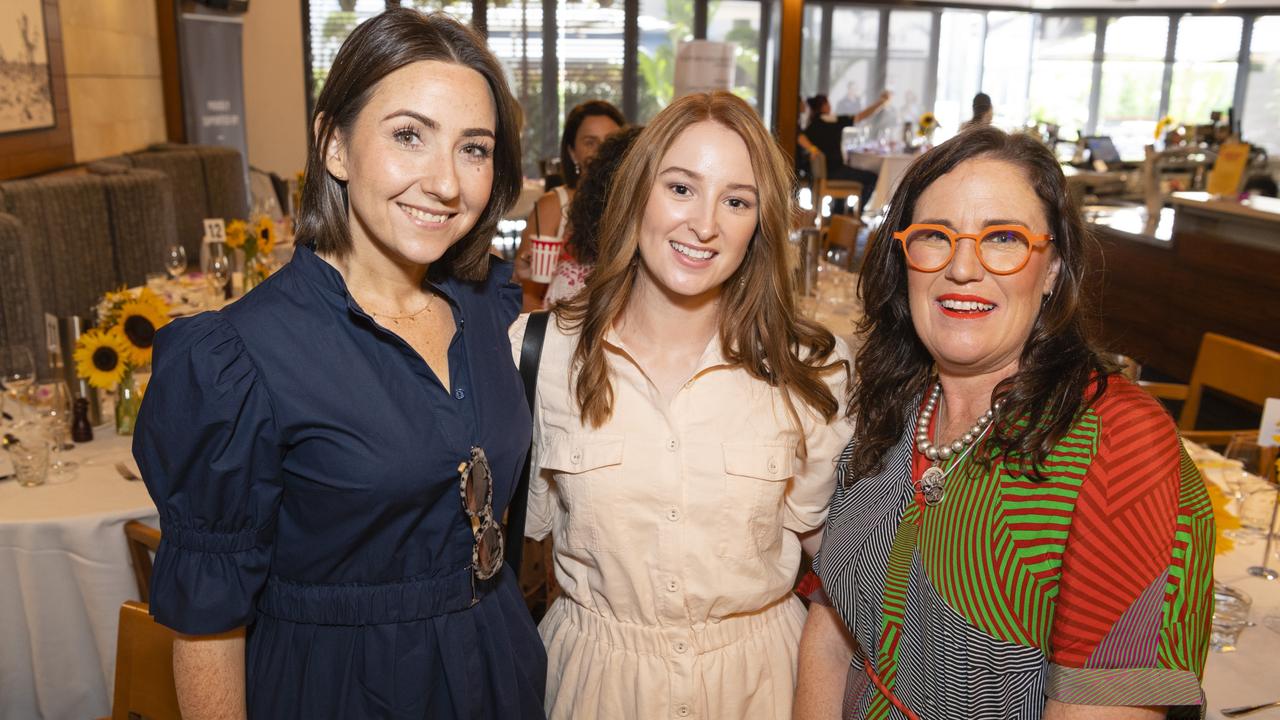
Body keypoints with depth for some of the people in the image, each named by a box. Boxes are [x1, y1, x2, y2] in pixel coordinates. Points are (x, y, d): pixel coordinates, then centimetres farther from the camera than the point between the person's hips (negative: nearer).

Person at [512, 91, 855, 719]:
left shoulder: (815, 371, -11)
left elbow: (835, 546, -1)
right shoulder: (538, 352, -11)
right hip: (592, 667, 0)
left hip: (754, 670, 0)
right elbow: (522, 530, -1)